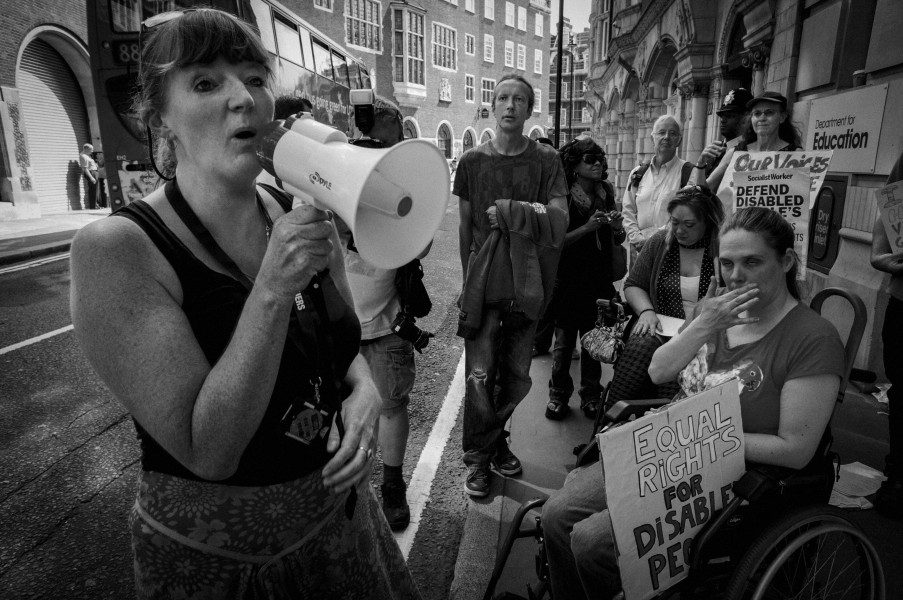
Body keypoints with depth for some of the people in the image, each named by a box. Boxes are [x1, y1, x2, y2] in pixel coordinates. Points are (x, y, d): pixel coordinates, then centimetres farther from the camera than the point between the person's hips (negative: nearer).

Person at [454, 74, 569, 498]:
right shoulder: (472, 161, 5)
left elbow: (559, 220, -6)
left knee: (517, 375, 10)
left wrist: (512, 209, -15)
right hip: (483, 283, -1)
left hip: (526, 285, 1)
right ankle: (477, 457, 18)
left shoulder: (546, 160, 4)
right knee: (479, 375, -2)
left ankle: (496, 439, 34)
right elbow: (465, 226, 9)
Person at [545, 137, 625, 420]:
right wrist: (587, 227, -23)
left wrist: (616, 227, -7)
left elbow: (617, 242, 15)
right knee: (564, 341, 2)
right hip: (568, 280, -4)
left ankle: (591, 396, 21)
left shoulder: (607, 194, 7)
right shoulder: (563, 197, -9)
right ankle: (558, 395, 18)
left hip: (599, 280, 4)